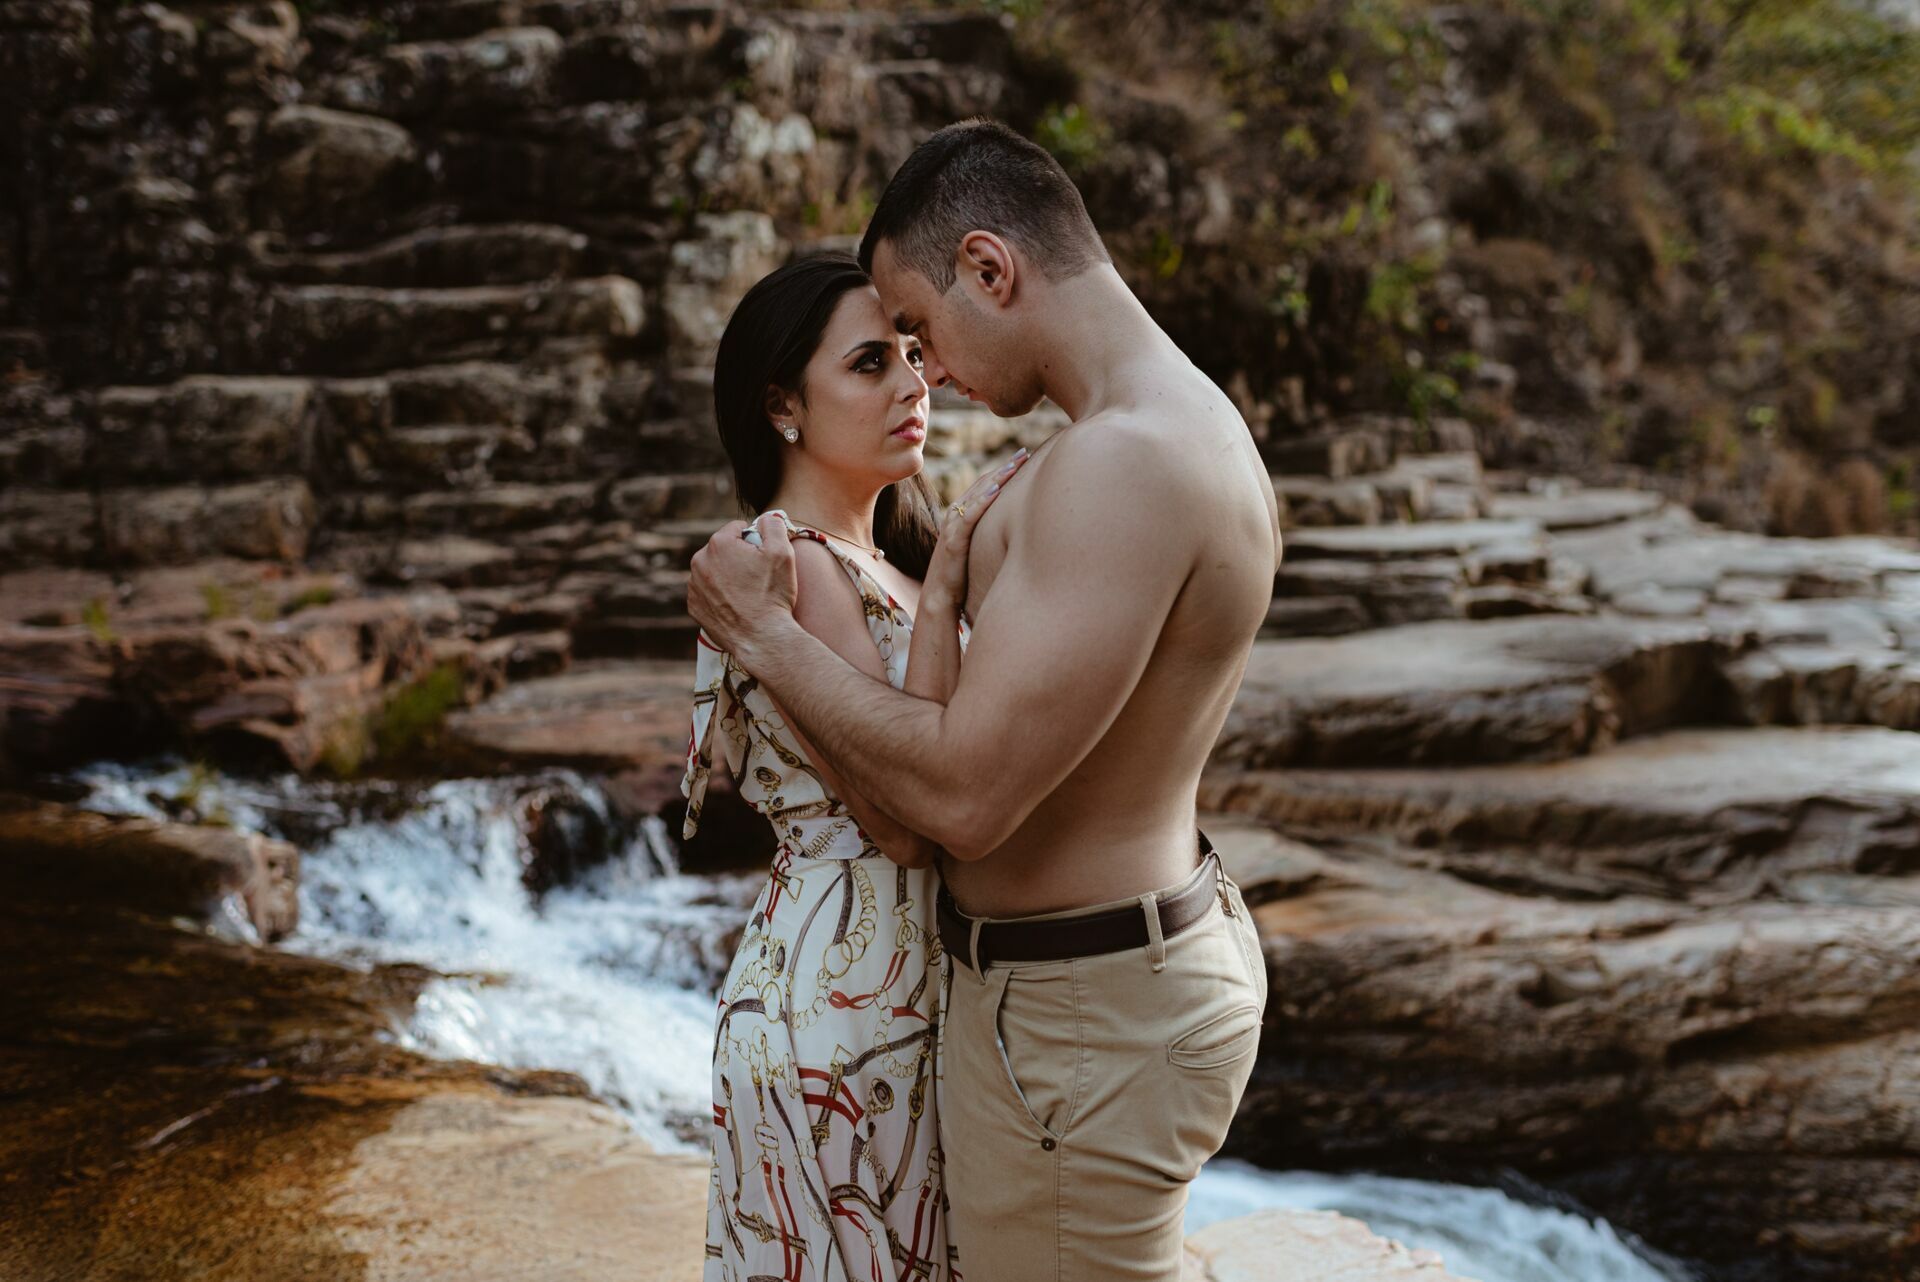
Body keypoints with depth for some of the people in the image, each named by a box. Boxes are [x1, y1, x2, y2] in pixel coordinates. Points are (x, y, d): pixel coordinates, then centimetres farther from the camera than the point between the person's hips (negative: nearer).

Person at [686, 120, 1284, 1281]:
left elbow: (968, 796, -28)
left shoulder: (1121, 464, -25)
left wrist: (764, 631, -16)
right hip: (1168, 950, 10)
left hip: (1076, 1014, -10)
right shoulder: (1197, 427, 8)